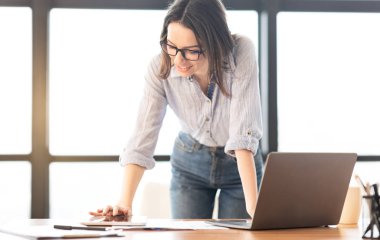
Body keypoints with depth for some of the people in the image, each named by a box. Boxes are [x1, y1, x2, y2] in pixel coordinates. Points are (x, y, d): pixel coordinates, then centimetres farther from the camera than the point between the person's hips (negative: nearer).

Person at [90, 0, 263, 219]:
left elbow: (243, 135, -34)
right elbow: (143, 137, -26)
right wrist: (125, 204, -37)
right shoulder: (160, 68, -24)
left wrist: (253, 208, -42)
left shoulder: (241, 53, -30)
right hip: (189, 162, 1)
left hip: (241, 165, -1)